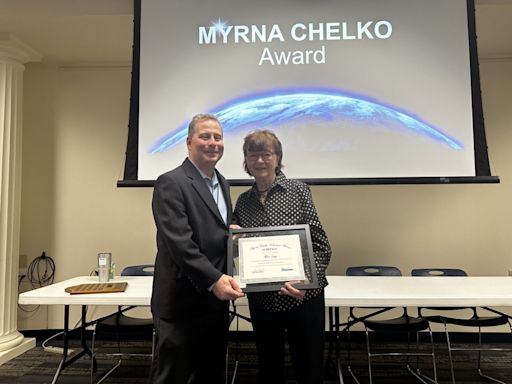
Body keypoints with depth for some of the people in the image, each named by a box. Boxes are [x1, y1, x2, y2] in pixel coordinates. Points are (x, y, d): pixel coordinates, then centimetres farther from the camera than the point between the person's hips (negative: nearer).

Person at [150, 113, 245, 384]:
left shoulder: (222, 183, 13)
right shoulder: (170, 183, -13)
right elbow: (179, 242, -22)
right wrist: (214, 280, -28)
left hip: (216, 302, 8)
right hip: (182, 303, -7)